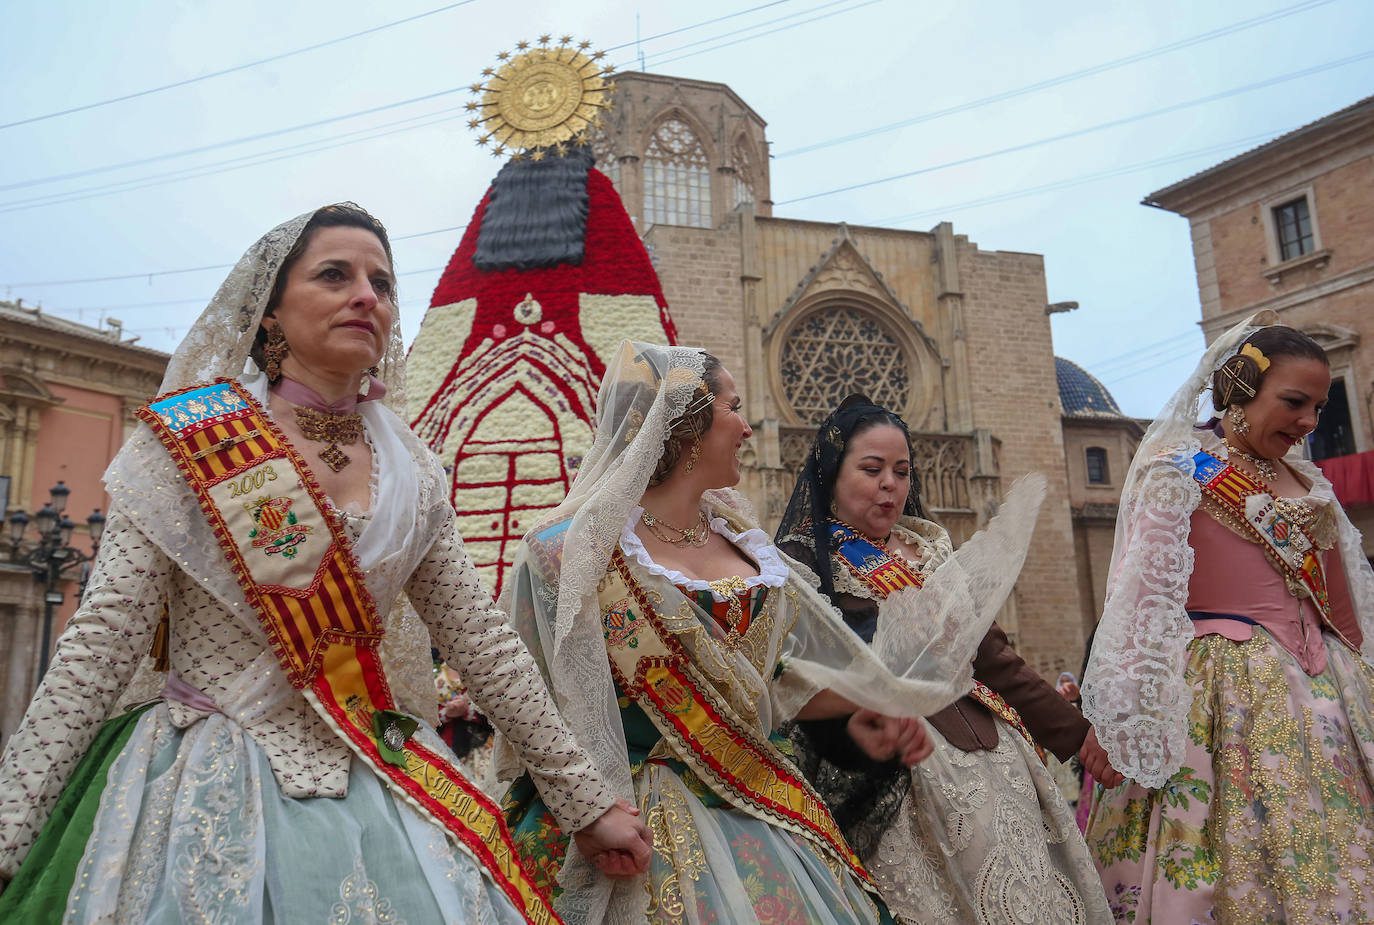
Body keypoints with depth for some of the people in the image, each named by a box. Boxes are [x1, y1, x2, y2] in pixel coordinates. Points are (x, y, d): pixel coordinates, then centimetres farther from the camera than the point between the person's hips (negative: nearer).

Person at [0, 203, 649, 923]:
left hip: (377, 795, 3)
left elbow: (482, 642, 5)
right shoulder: (188, 439, -5)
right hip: (213, 800, -3)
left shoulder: (414, 476, 4)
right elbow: (103, 640, -8)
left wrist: (586, 802, 6)